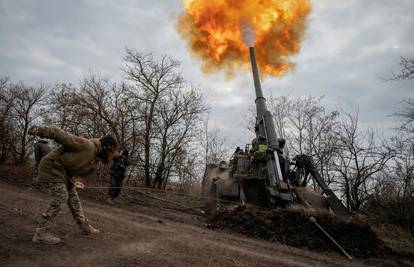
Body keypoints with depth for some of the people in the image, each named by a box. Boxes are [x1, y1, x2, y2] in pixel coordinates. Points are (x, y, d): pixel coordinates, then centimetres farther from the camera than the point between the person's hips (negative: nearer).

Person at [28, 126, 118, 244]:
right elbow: (64, 136, -28)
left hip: (64, 171, 10)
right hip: (52, 167, -10)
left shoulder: (95, 161, 6)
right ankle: (41, 233, -1)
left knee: (73, 197, 11)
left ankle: (84, 226, 22)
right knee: (60, 198, -13)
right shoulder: (87, 145, -24)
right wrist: (41, 130, -34)